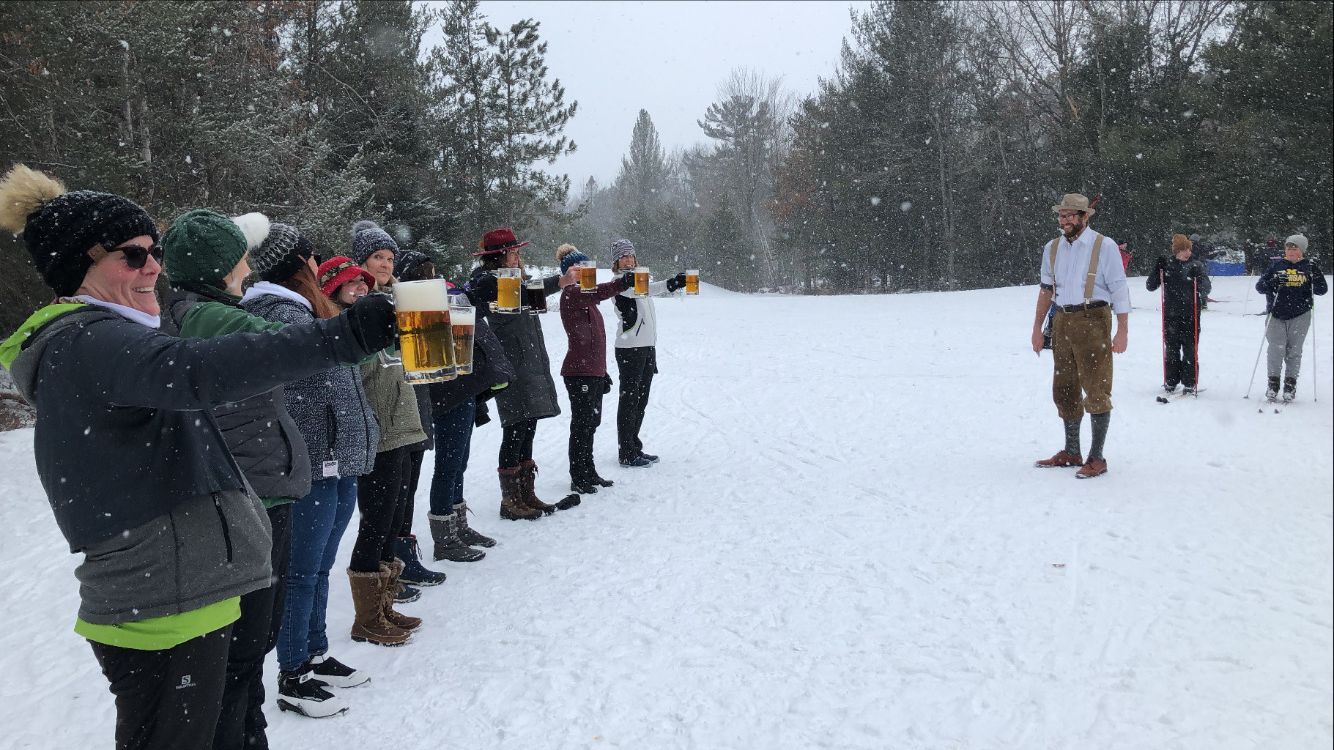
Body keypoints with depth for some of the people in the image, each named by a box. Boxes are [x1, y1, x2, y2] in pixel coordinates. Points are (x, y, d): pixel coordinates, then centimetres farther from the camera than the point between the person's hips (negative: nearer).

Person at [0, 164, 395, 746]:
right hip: (164, 614, -10)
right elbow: (198, 371, -37)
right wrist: (344, 335, -43)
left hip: (175, 600, 10)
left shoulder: (86, 341, 18)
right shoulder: (87, 341, -17)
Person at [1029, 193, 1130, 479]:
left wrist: (1122, 331, -12)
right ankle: (1071, 452, 25)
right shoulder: (1052, 249, 11)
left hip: (1093, 321, -6)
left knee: (1096, 391, -3)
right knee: (1064, 389, 12)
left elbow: (1119, 290, -7)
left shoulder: (1104, 246, -6)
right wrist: (1037, 328, 15)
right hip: (1062, 322, 6)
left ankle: (1097, 458, 5)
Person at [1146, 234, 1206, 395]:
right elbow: (1150, 286, 4)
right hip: (1171, 315, 1)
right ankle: (1170, 382, 15)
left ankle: (1189, 383, 7)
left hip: (1190, 315, -1)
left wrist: (1199, 278, -22)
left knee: (1190, 349, 0)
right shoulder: (1166, 265, 5)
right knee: (1171, 349, 6)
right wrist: (1157, 270, -11)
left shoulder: (1195, 266, 3)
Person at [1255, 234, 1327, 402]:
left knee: (1294, 351, 5)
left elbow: (1322, 290, -1)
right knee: (1276, 349, -6)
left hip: (1300, 317, 0)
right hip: (1278, 315, 0)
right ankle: (1273, 382, 6)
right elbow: (1259, 286, 1)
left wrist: (1316, 274, -18)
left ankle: (1290, 384, 13)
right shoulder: (1277, 266, 5)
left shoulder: (1308, 267, 3)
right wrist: (1274, 282, -19)